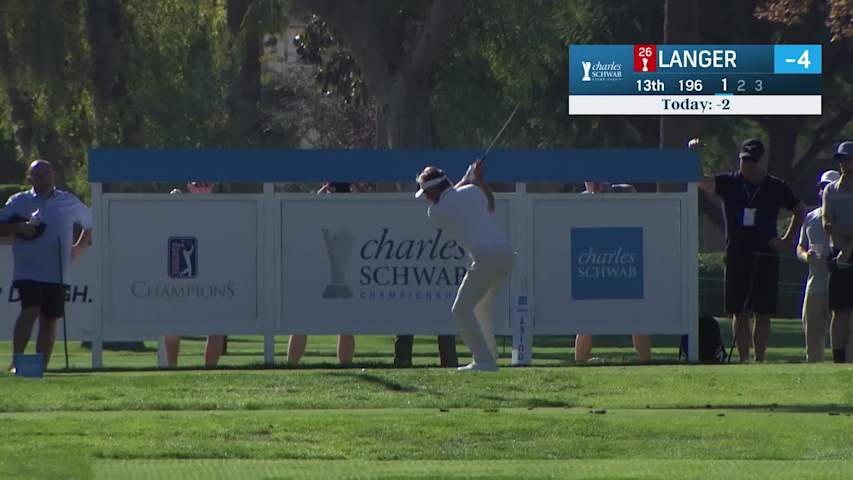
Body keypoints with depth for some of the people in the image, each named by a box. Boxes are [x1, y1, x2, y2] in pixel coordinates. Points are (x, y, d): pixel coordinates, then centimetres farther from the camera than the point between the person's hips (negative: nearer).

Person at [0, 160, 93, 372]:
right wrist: (18, 227, -15)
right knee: (30, 310, -20)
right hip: (28, 272, -3)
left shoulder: (70, 203, 10)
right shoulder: (18, 201, 5)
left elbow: (89, 225, 24)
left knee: (49, 320, 4)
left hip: (57, 274, 3)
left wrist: (80, 247, 9)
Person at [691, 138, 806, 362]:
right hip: (736, 257, 0)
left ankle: (759, 361, 8)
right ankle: (744, 361, 0)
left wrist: (787, 240, 9)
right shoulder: (729, 183, 3)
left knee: (763, 313, 2)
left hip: (766, 257, 0)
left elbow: (800, 211, 18)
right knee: (740, 312, -2)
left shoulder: (776, 187, 4)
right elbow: (700, 181, -12)